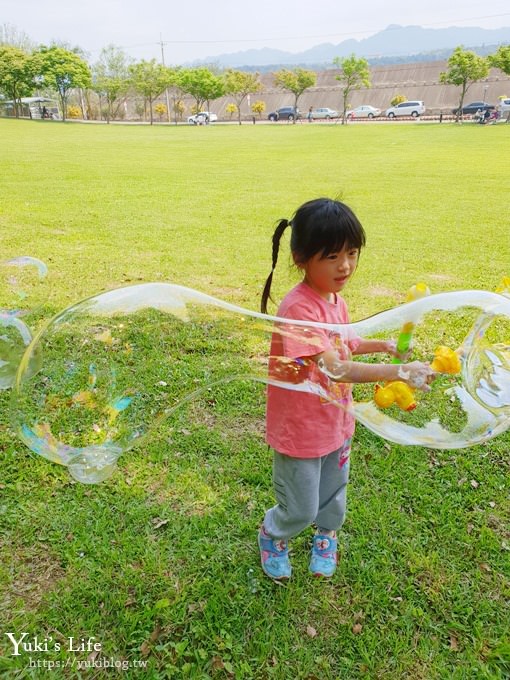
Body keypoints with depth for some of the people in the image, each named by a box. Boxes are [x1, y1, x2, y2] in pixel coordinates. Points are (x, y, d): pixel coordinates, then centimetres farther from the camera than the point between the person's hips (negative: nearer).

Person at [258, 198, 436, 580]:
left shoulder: (335, 298, -2)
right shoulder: (299, 308, -30)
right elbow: (333, 367, -36)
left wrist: (380, 344, 4)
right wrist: (400, 372, -38)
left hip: (336, 422, 7)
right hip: (300, 430, -7)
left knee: (333, 495, 27)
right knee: (301, 509, 13)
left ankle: (327, 536, 57)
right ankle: (272, 535, 46)